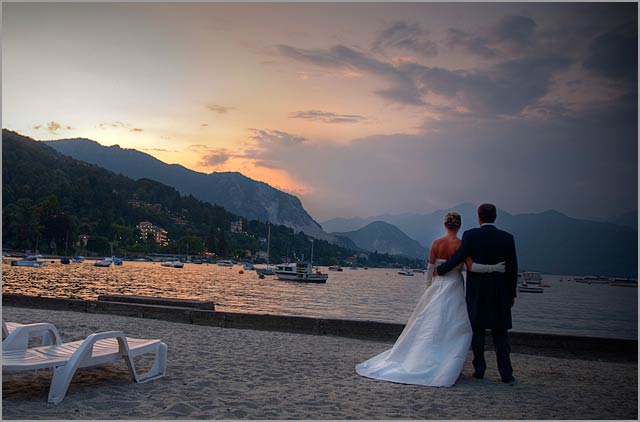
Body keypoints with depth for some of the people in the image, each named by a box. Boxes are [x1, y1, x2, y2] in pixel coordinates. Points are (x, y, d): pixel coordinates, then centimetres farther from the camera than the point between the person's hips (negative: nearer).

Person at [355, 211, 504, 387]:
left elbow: (430, 268, 2)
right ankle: (446, 368, 5)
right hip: (454, 289, -3)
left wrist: (428, 287, 14)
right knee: (457, 330, 5)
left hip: (437, 287, 4)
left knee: (427, 326, 12)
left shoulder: (436, 243, -1)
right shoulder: (461, 245, -10)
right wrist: (495, 267, -14)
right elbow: (471, 267, -18)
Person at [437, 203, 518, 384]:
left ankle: (479, 370, 12)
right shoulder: (507, 238, -2)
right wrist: (512, 293, 9)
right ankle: (506, 372, 6)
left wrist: (439, 270, 5)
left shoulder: (470, 235, -8)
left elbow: (457, 258, -10)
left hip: (476, 291, -1)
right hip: (500, 293, 2)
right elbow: (512, 268, 0)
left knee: (477, 330, 8)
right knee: (500, 332, 8)